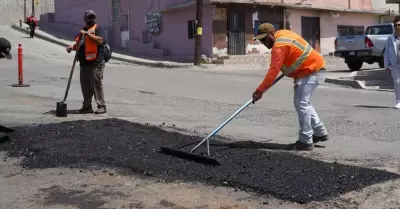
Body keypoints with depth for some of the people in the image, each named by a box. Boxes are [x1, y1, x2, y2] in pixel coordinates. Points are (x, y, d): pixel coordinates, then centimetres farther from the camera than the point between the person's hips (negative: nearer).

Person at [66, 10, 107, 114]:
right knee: (85, 86, 11)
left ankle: (102, 106, 0)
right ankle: (87, 106, 19)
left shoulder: (97, 28, -1)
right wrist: (72, 47, 7)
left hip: (95, 63, -8)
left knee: (97, 84, -6)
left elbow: (100, 40, -19)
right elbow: (78, 44, 29)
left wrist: (87, 34, -17)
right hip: (84, 63, 8)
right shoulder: (82, 31, 22)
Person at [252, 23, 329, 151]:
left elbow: (273, 71, -31)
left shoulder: (280, 46, -23)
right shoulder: (282, 34, 8)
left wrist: (260, 90, -32)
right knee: (303, 103, 17)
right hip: (311, 68, 11)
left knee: (301, 104, -11)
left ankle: (306, 141, -7)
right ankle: (320, 133, 24)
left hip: (310, 70, -11)